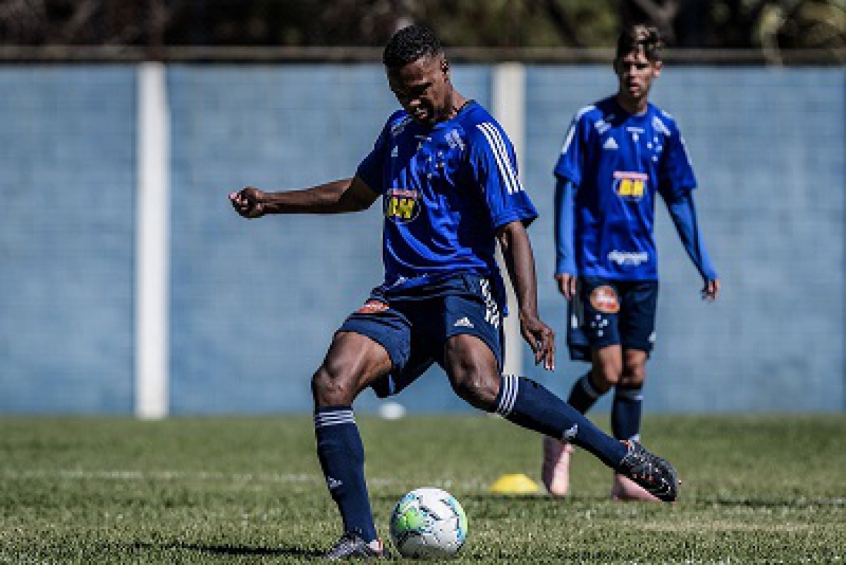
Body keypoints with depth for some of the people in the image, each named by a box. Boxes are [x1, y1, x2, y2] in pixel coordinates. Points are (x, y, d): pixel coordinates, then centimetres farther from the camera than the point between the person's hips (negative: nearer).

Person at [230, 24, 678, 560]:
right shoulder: (400, 129, 19)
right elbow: (359, 192, 37)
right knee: (332, 381, -18)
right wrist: (273, 202, 38)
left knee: (477, 381, -37)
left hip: (461, 284, -7)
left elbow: (513, 230, -12)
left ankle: (621, 453, -28)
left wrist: (529, 312, -25)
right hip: (399, 294, 7)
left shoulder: (479, 134, -5)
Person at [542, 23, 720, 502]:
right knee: (607, 369, -11)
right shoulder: (591, 121, -5)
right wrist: (565, 260, -13)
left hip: (642, 267, 4)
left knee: (635, 371, 4)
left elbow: (679, 199, 15)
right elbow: (567, 191, -5)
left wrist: (704, 264, 12)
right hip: (596, 266, -4)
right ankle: (560, 438, 14)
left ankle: (627, 474, 11)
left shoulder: (664, 129, 7)